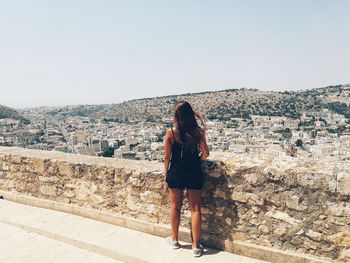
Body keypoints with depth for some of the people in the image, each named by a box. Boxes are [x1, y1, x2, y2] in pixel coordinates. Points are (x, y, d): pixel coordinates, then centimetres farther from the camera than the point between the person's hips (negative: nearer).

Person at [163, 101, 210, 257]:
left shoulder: (171, 132, -11)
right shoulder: (197, 131, -8)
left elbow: (167, 157, -5)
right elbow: (205, 153, -4)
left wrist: (166, 174, 8)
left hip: (176, 173, 0)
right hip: (194, 173, 1)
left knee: (175, 207, 16)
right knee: (195, 209, 9)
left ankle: (174, 240, 33)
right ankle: (196, 246, 18)